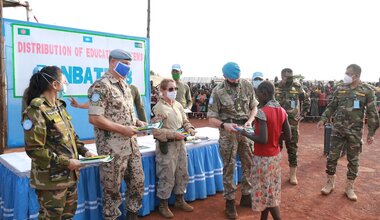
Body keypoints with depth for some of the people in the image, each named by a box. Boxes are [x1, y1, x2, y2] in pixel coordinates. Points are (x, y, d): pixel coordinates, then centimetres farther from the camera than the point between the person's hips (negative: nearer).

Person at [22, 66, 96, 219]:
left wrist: (84, 151, 2)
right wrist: (64, 162, -21)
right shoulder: (36, 110, -18)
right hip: (51, 179, -8)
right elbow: (33, 149, -22)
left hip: (69, 174, 8)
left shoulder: (59, 106, 8)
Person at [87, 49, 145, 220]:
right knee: (112, 188, 7)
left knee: (137, 182, 15)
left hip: (131, 145, 8)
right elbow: (94, 118, -20)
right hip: (112, 148, -8)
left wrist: (137, 123, 3)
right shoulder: (101, 86, -13)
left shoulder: (125, 86, 13)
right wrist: (122, 129, -21)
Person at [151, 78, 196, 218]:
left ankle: (179, 200, 36)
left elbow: (185, 121, 17)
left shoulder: (178, 105, 8)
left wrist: (189, 128, -4)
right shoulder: (158, 108, -14)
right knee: (167, 177, 3)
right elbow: (156, 130, -20)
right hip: (167, 147, -7)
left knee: (182, 174, 17)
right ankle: (163, 205, 22)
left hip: (180, 144, 7)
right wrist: (174, 134, -22)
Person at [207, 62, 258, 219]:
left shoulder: (247, 85, -1)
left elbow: (254, 107, 7)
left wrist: (250, 121, -12)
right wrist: (224, 125, -29)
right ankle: (230, 201, 19)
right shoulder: (218, 91, -11)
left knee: (249, 164, 12)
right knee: (229, 167, 5)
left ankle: (246, 196, 31)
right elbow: (211, 118, -10)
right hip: (228, 133, -4)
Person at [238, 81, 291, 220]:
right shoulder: (282, 111, 0)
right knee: (271, 190, 17)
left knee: (265, 191, 7)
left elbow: (263, 140, -27)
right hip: (276, 155, 8)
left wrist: (246, 134, -12)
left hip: (263, 158, -8)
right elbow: (288, 136, 4)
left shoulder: (262, 112, -22)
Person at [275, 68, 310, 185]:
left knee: (292, 149, 5)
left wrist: (302, 115, 3)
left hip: (292, 123, 0)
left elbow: (307, 101, 10)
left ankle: (293, 175, 16)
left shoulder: (297, 87, 0)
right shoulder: (275, 88, -2)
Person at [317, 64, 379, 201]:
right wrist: (323, 119, 0)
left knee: (353, 159, 8)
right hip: (337, 129, 2)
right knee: (332, 156, 5)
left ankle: (349, 187, 23)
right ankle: (330, 183, 21)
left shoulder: (367, 91, -5)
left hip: (355, 131, -2)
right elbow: (331, 107, 11)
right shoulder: (340, 89, 3)